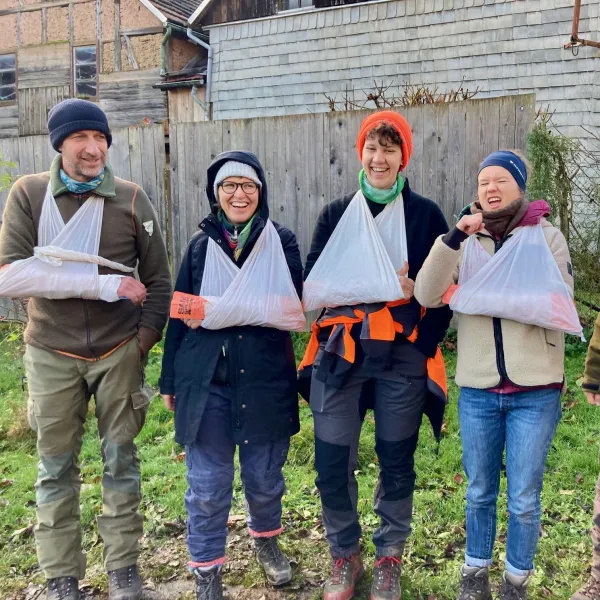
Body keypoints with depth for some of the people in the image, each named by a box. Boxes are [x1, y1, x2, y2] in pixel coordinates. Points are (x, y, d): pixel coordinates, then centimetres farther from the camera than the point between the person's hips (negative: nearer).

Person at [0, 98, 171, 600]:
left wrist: (143, 342, -5)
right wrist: (103, 284, -22)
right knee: (57, 468, 11)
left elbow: (159, 281, 3)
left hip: (118, 352, 0)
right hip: (52, 355, 0)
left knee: (121, 462, 10)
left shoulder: (131, 198, -3)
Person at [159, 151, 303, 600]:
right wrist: (170, 379, 10)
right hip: (205, 381, 1)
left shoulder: (281, 241, 1)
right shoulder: (201, 245, 6)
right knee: (208, 484, 5)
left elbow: (289, 305, -10)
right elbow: (179, 313, 9)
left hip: (265, 378, -1)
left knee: (264, 477, 15)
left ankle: (267, 538, 44)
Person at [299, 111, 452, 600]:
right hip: (340, 355, 1)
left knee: (397, 462, 10)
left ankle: (389, 558, 31)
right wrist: (371, 284, -15)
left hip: (403, 358, -1)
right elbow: (312, 283, 1)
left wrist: (424, 346, -9)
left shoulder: (426, 214, 3)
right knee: (332, 464, 4)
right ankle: (344, 556, 28)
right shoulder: (336, 214, 8)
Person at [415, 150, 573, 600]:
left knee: (524, 499, 9)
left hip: (535, 390, -1)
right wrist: (453, 238, -20)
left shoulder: (547, 236, -1)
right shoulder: (466, 241, 4)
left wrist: (494, 292, -16)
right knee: (479, 492, 16)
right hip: (477, 389, 2)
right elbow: (426, 296, -10)